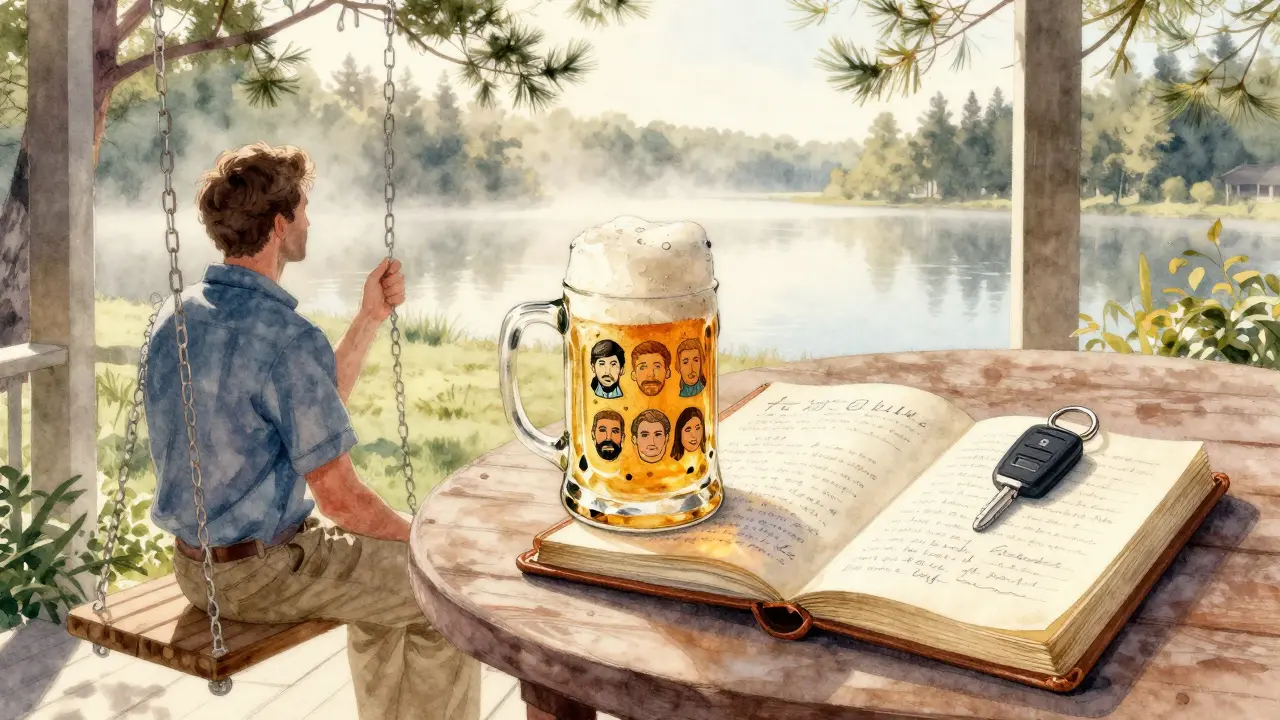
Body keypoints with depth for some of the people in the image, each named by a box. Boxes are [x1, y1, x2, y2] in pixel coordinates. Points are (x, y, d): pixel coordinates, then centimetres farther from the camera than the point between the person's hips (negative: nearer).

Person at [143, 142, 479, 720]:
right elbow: (339, 498, -21)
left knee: (385, 571, 28)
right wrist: (423, 542, -3)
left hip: (194, 563, 9)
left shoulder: (175, 319, 3)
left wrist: (370, 318, 9)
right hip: (264, 571, -9)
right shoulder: (287, 337, -25)